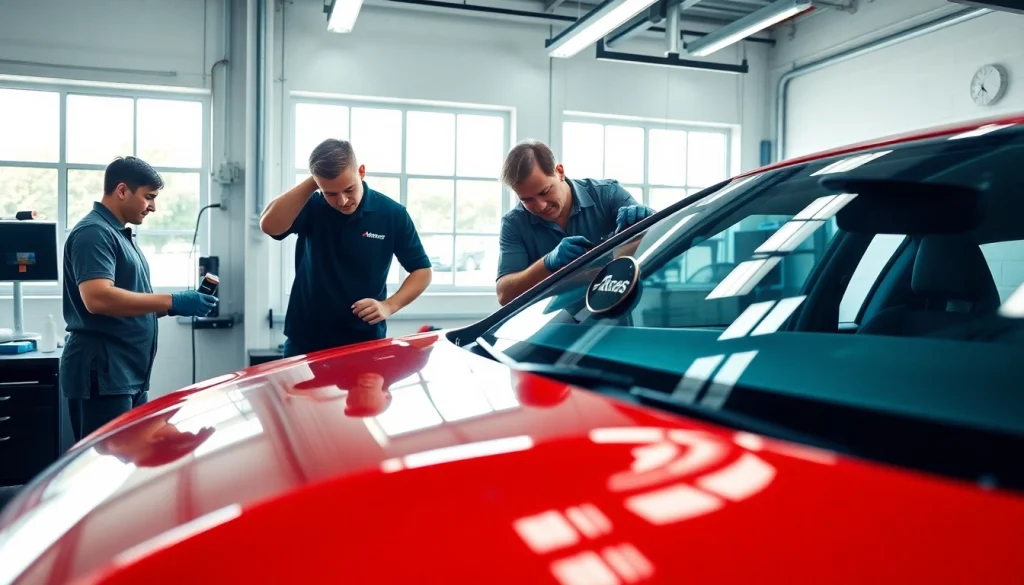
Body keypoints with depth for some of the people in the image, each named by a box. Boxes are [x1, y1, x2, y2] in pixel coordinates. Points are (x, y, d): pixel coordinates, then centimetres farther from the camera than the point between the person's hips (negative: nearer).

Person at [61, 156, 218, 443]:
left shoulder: (120, 234, 19)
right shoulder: (93, 233, -12)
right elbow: (98, 298, -26)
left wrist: (171, 306, 7)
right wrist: (171, 302, -23)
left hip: (128, 376, 10)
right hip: (103, 374, -10)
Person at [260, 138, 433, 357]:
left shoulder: (392, 214, -6)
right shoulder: (311, 207, -4)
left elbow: (422, 270, 0)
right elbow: (269, 225, -22)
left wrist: (388, 306, -14)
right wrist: (311, 183, -19)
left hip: (366, 343, -1)